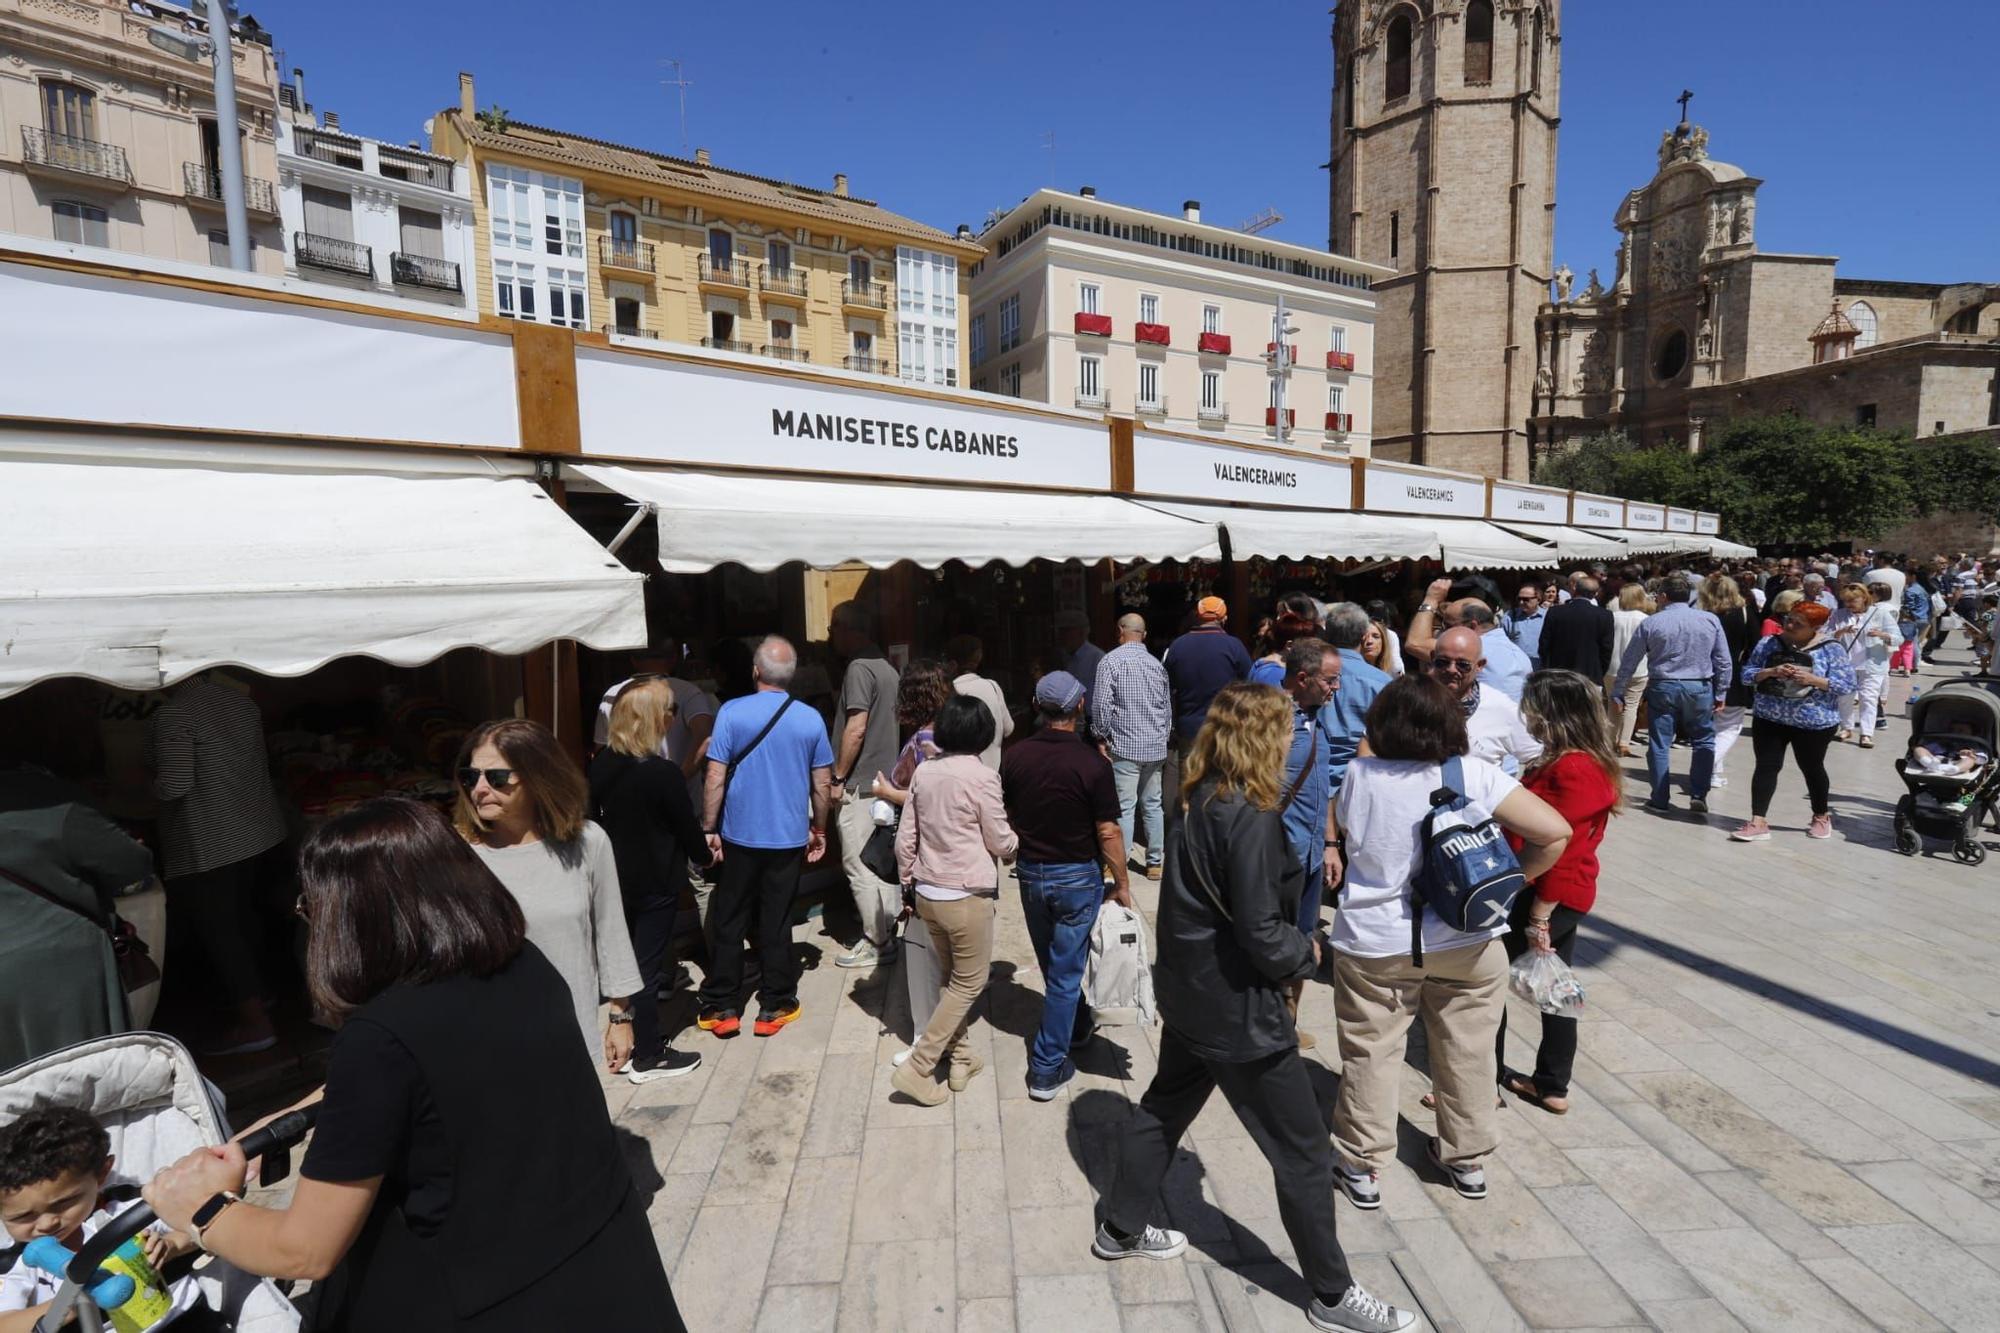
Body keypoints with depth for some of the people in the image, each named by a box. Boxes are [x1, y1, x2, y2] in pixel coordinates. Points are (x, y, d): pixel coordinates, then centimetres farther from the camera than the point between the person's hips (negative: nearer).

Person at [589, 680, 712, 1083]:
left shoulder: (600, 763, -3)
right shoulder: (664, 772, -24)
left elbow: (593, 816, 8)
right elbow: (687, 828, -14)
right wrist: (705, 854, 6)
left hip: (615, 878, 7)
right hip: (656, 884, -7)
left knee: (625, 961, 19)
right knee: (647, 966, 4)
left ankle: (630, 1039, 34)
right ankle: (648, 1057, 16)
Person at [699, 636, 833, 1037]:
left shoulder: (732, 712, -10)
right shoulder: (810, 719, -4)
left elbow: (716, 778, -11)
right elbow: (822, 785, 2)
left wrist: (709, 829, -2)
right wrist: (819, 830, 14)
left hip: (740, 836, -1)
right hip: (789, 837, 1)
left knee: (728, 921, 12)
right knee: (776, 923, 11)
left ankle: (721, 1007, 19)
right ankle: (775, 1006, 19)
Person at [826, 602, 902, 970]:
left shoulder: (859, 668, -16)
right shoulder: (886, 667, 12)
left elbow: (856, 728, -22)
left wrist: (838, 778, -14)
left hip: (861, 784, -9)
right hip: (885, 779, 9)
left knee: (858, 864, -2)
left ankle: (876, 944, 4)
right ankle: (889, 922, 31)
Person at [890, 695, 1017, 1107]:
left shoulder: (924, 772, 0)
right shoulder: (982, 777, -16)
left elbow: (905, 838, 5)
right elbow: (1001, 843, -7)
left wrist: (908, 882, 17)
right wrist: (1020, 838, 15)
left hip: (927, 893, 6)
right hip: (967, 896, -6)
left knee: (952, 978, 22)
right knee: (969, 983, 9)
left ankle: (957, 1059, 31)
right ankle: (917, 1069, 7)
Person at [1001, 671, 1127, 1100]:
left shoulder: (1014, 756, -7)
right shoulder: (1093, 763, -19)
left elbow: (1007, 819, 4)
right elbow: (1108, 831, -15)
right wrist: (1122, 883, -3)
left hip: (1030, 872, 5)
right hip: (1077, 876, -4)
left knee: (1054, 964, 23)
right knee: (1066, 971, 7)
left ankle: (1076, 1026, 46)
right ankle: (1047, 1068, 12)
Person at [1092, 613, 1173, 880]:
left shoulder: (1111, 661, -6)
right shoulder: (1156, 663, 9)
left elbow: (1102, 704, -13)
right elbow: (1168, 706, 14)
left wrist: (1101, 737, -2)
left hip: (1124, 747, -5)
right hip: (1156, 747, 5)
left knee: (1124, 807, -3)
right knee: (1152, 805, 12)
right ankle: (1155, 862, 18)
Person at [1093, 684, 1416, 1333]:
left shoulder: (1196, 800, -1)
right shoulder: (1252, 816, -26)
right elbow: (1261, 932, -24)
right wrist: (1306, 954, -5)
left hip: (1187, 992, 9)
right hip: (1236, 1008, -8)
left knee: (1164, 1108, 25)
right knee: (1302, 1151, 10)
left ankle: (1120, 1229, 42)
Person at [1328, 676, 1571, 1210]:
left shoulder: (1360, 775, -10)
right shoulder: (1475, 777, -12)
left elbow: (1339, 823, 11)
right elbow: (1555, 832, -14)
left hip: (1375, 943, -1)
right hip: (1466, 941, 1)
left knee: (1371, 1051, 12)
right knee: (1467, 1050, 20)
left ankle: (1362, 1166, 24)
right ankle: (1467, 1159, 37)